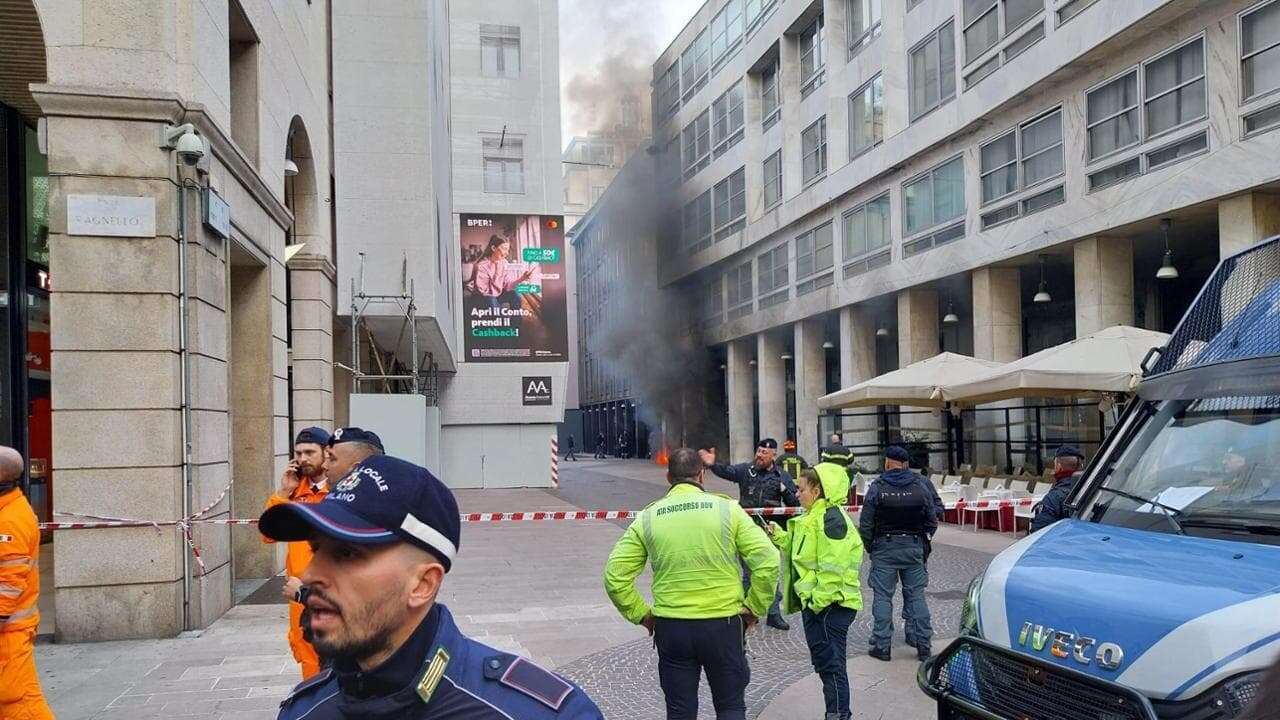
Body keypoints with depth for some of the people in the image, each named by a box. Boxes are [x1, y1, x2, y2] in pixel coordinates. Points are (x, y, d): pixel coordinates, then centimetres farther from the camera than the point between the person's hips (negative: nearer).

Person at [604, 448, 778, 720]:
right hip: (723, 624, -1)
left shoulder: (648, 518, -1)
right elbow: (768, 562, -10)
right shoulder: (727, 509, -5)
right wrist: (753, 607, 1)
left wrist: (641, 614, 7)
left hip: (670, 628, 1)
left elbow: (615, 576, -3)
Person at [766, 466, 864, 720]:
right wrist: (779, 536, 8)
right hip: (815, 602, 11)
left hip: (829, 604, -11)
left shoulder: (831, 517, -17)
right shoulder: (815, 516, 16)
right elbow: (803, 553, 18)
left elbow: (832, 565, -23)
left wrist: (818, 600, -21)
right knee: (823, 661, 17)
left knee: (830, 662, -4)